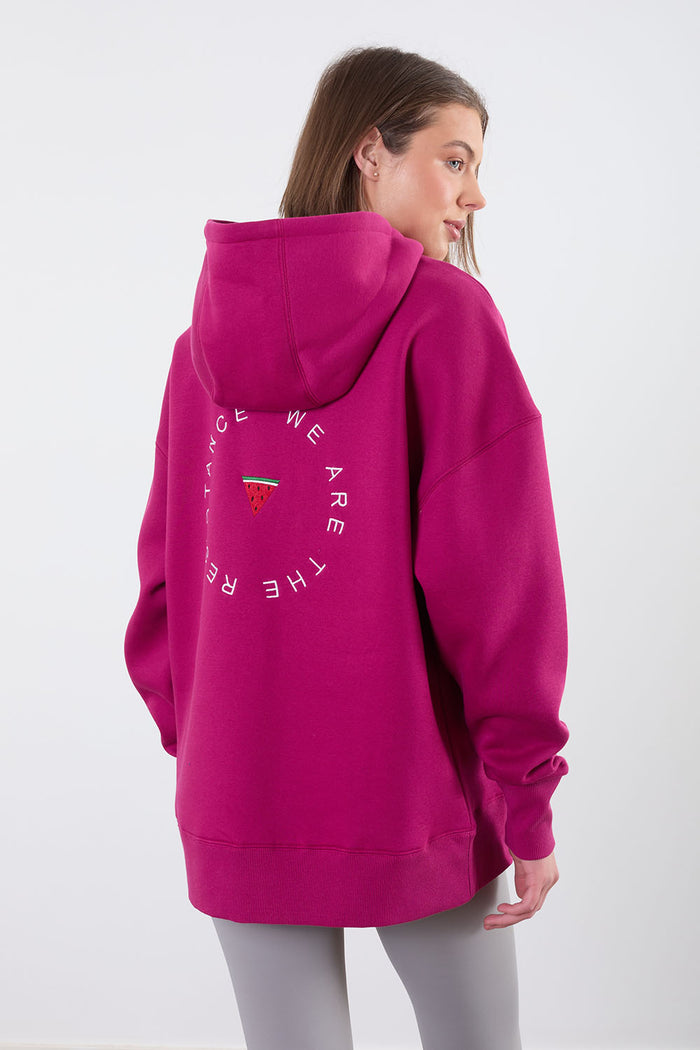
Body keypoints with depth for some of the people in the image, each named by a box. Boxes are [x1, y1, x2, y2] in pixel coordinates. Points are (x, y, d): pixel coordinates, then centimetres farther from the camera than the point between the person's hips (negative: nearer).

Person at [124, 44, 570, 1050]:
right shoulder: (444, 312, -9)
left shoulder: (209, 332, 4)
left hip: (235, 804, 4)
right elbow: (499, 569, -13)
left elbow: (169, 562, 7)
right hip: (414, 791, -3)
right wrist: (528, 799, -7)